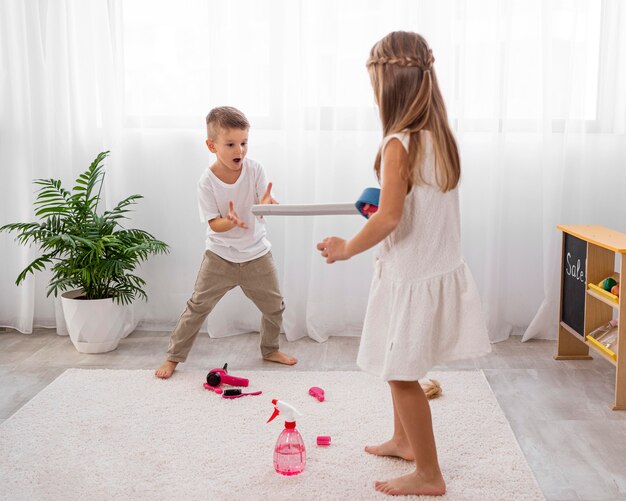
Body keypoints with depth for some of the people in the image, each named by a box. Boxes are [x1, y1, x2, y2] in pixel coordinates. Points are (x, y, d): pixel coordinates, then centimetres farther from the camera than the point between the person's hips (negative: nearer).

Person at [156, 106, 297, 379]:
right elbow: (214, 224, -17)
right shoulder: (207, 180, -17)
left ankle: (270, 349, 37)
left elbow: (264, 205, -15)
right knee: (198, 306, 0)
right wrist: (231, 222, -40)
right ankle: (173, 356, 16)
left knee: (274, 306, 12)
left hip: (256, 254, 3)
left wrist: (267, 204, -40)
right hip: (220, 255, -2)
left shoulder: (255, 169, -12)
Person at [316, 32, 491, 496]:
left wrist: (346, 247, -13)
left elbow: (389, 218, -27)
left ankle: (429, 475, 20)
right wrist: (384, 206, 16)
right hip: (440, 270, 8)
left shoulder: (400, 144, -21)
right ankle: (403, 439, 42)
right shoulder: (441, 137, 3)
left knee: (402, 373, 7)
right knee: (398, 366, 24)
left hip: (411, 278, -8)